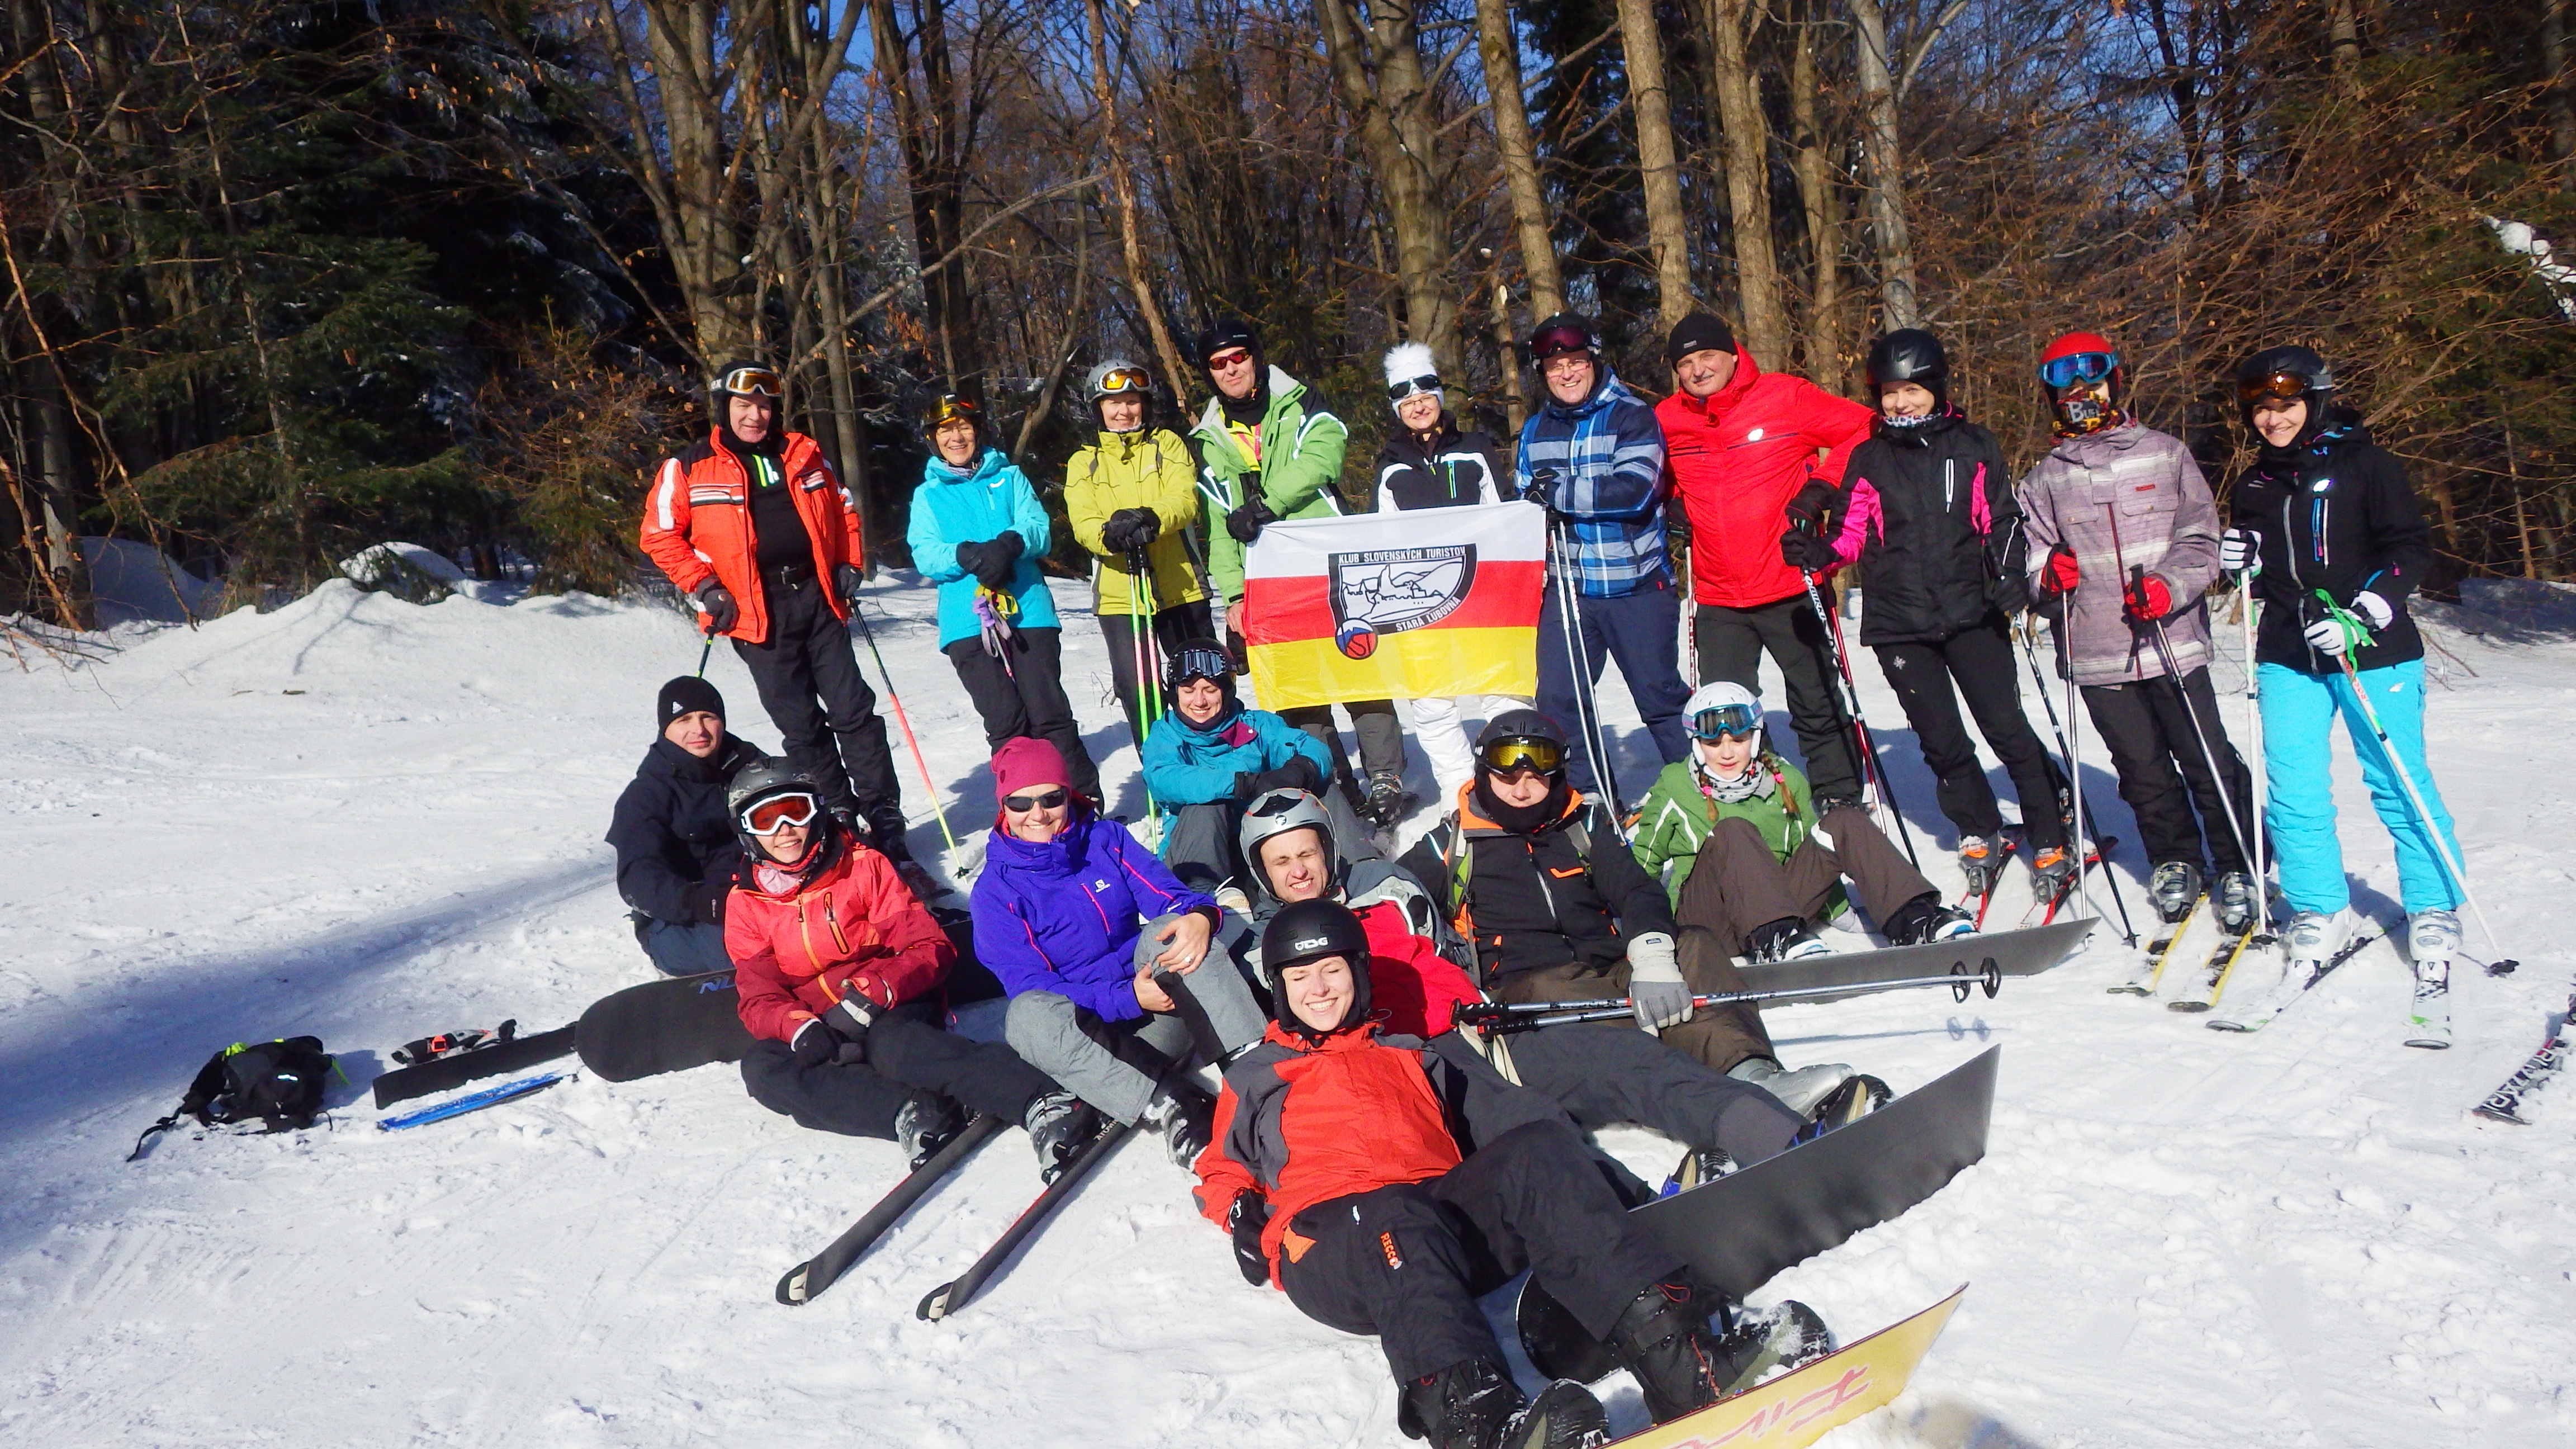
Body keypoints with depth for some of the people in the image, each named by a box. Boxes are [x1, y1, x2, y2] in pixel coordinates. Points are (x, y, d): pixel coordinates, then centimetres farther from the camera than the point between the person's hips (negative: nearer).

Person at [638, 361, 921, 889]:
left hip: (818, 598, 3)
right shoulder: (690, 469, 1)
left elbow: (843, 509, 22)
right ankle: (843, 822, 12)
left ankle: (886, 827, 4)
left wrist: (849, 566, 9)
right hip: (759, 612, -3)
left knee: (855, 711, 0)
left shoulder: (802, 455, 12)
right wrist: (706, 588, -6)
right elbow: (660, 533, 2)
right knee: (802, 726, 2)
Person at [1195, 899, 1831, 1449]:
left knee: (1536, 1148, -27)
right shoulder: (1254, 1080, 31)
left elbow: (1504, 1112, 23)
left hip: (1448, 1219, 3)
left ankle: (1674, 1353, -44)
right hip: (1329, 1242, -3)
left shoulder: (1412, 1059, 33)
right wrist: (1238, 1210, 7)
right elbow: (1222, 1169, 31)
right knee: (1396, 1215, -39)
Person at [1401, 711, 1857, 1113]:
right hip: (1524, 986, -4)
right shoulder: (1455, 841, 16)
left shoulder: (1585, 825, 21)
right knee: (1553, 989, -38)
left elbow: (1637, 891, 5)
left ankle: (1754, 1072, -50)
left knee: (1695, 947, -22)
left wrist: (1652, 958, -17)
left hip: (1612, 972, 4)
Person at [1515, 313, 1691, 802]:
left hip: (1637, 585, -5)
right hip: (1566, 588, 5)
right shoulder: (1534, 429, 12)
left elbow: (1635, 489, -19)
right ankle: (1588, 798, 18)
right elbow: (1522, 497, 20)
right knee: (1558, 702, 3)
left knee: (1660, 698, 4)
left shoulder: (1632, 416, -5)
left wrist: (1560, 492, -16)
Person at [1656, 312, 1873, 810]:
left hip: (1790, 588, -3)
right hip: (1717, 599, 3)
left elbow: (1862, 432, -1)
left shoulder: (1786, 397, -6)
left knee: (1818, 706, 9)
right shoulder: (1666, 421, 4)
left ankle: (1840, 804, 22)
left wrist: (1821, 490, -10)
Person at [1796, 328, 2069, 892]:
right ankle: (1979, 833, 25)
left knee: (2007, 727, -3)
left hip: (1971, 613, -1)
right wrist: (1817, 551, -15)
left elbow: (2000, 522, 6)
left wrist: (2008, 576, -9)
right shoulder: (1868, 460, 8)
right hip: (1899, 623, 1)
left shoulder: (1973, 447, 6)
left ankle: (2051, 838, 11)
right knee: (1941, 739, 5)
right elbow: (1852, 534, 6)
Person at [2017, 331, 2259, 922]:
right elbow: (2029, 560, 10)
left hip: (2173, 642, -2)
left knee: (2208, 762, -2)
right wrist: (2048, 577, -13)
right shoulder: (2044, 480, 10)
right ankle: (2175, 861, 30)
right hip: (2096, 654, 2)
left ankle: (2239, 867, 16)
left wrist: (2169, 586, -17)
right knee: (2142, 768, 9)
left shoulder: (2165, 454, 5)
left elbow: (2200, 540, 1)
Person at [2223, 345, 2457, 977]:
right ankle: (2320, 909, 14)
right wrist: (2243, 559, 0)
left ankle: (2434, 911, 13)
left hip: (2372, 652, -4)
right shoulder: (2255, 486, 14)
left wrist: (2361, 614, -20)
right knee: (2293, 791, 0)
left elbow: (2413, 548, -7)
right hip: (2288, 660, 4)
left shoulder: (2364, 463, -2)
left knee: (2400, 783, -1)